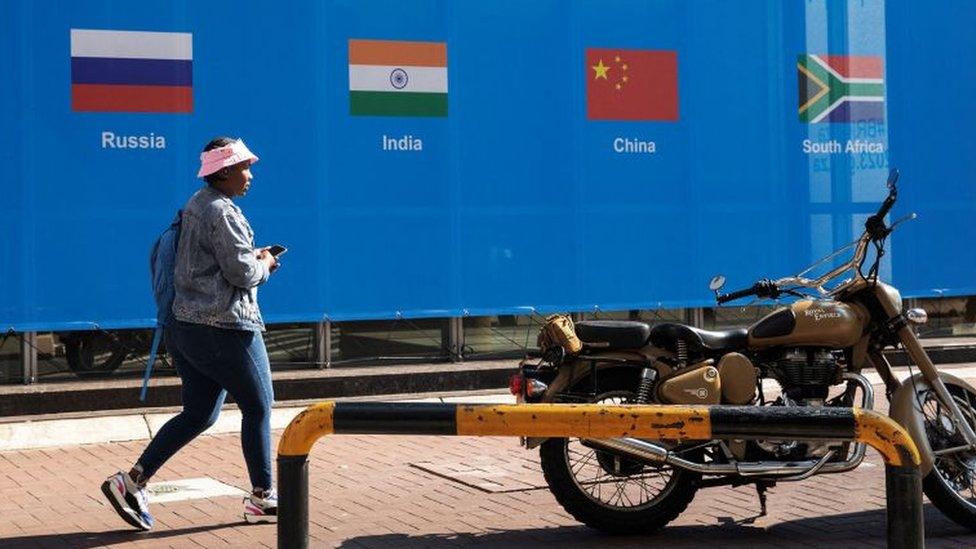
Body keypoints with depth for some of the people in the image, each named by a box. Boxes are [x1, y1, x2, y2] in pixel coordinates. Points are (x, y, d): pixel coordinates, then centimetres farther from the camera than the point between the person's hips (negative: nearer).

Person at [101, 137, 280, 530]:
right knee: (258, 408, 5)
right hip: (225, 328, -10)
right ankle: (262, 498, 16)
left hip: (187, 326, 10)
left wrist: (253, 260, 14)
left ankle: (132, 481, 5)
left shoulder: (195, 205, 16)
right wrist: (264, 264, 2)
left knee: (198, 414, 13)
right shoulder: (222, 212, -16)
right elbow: (242, 273, -18)